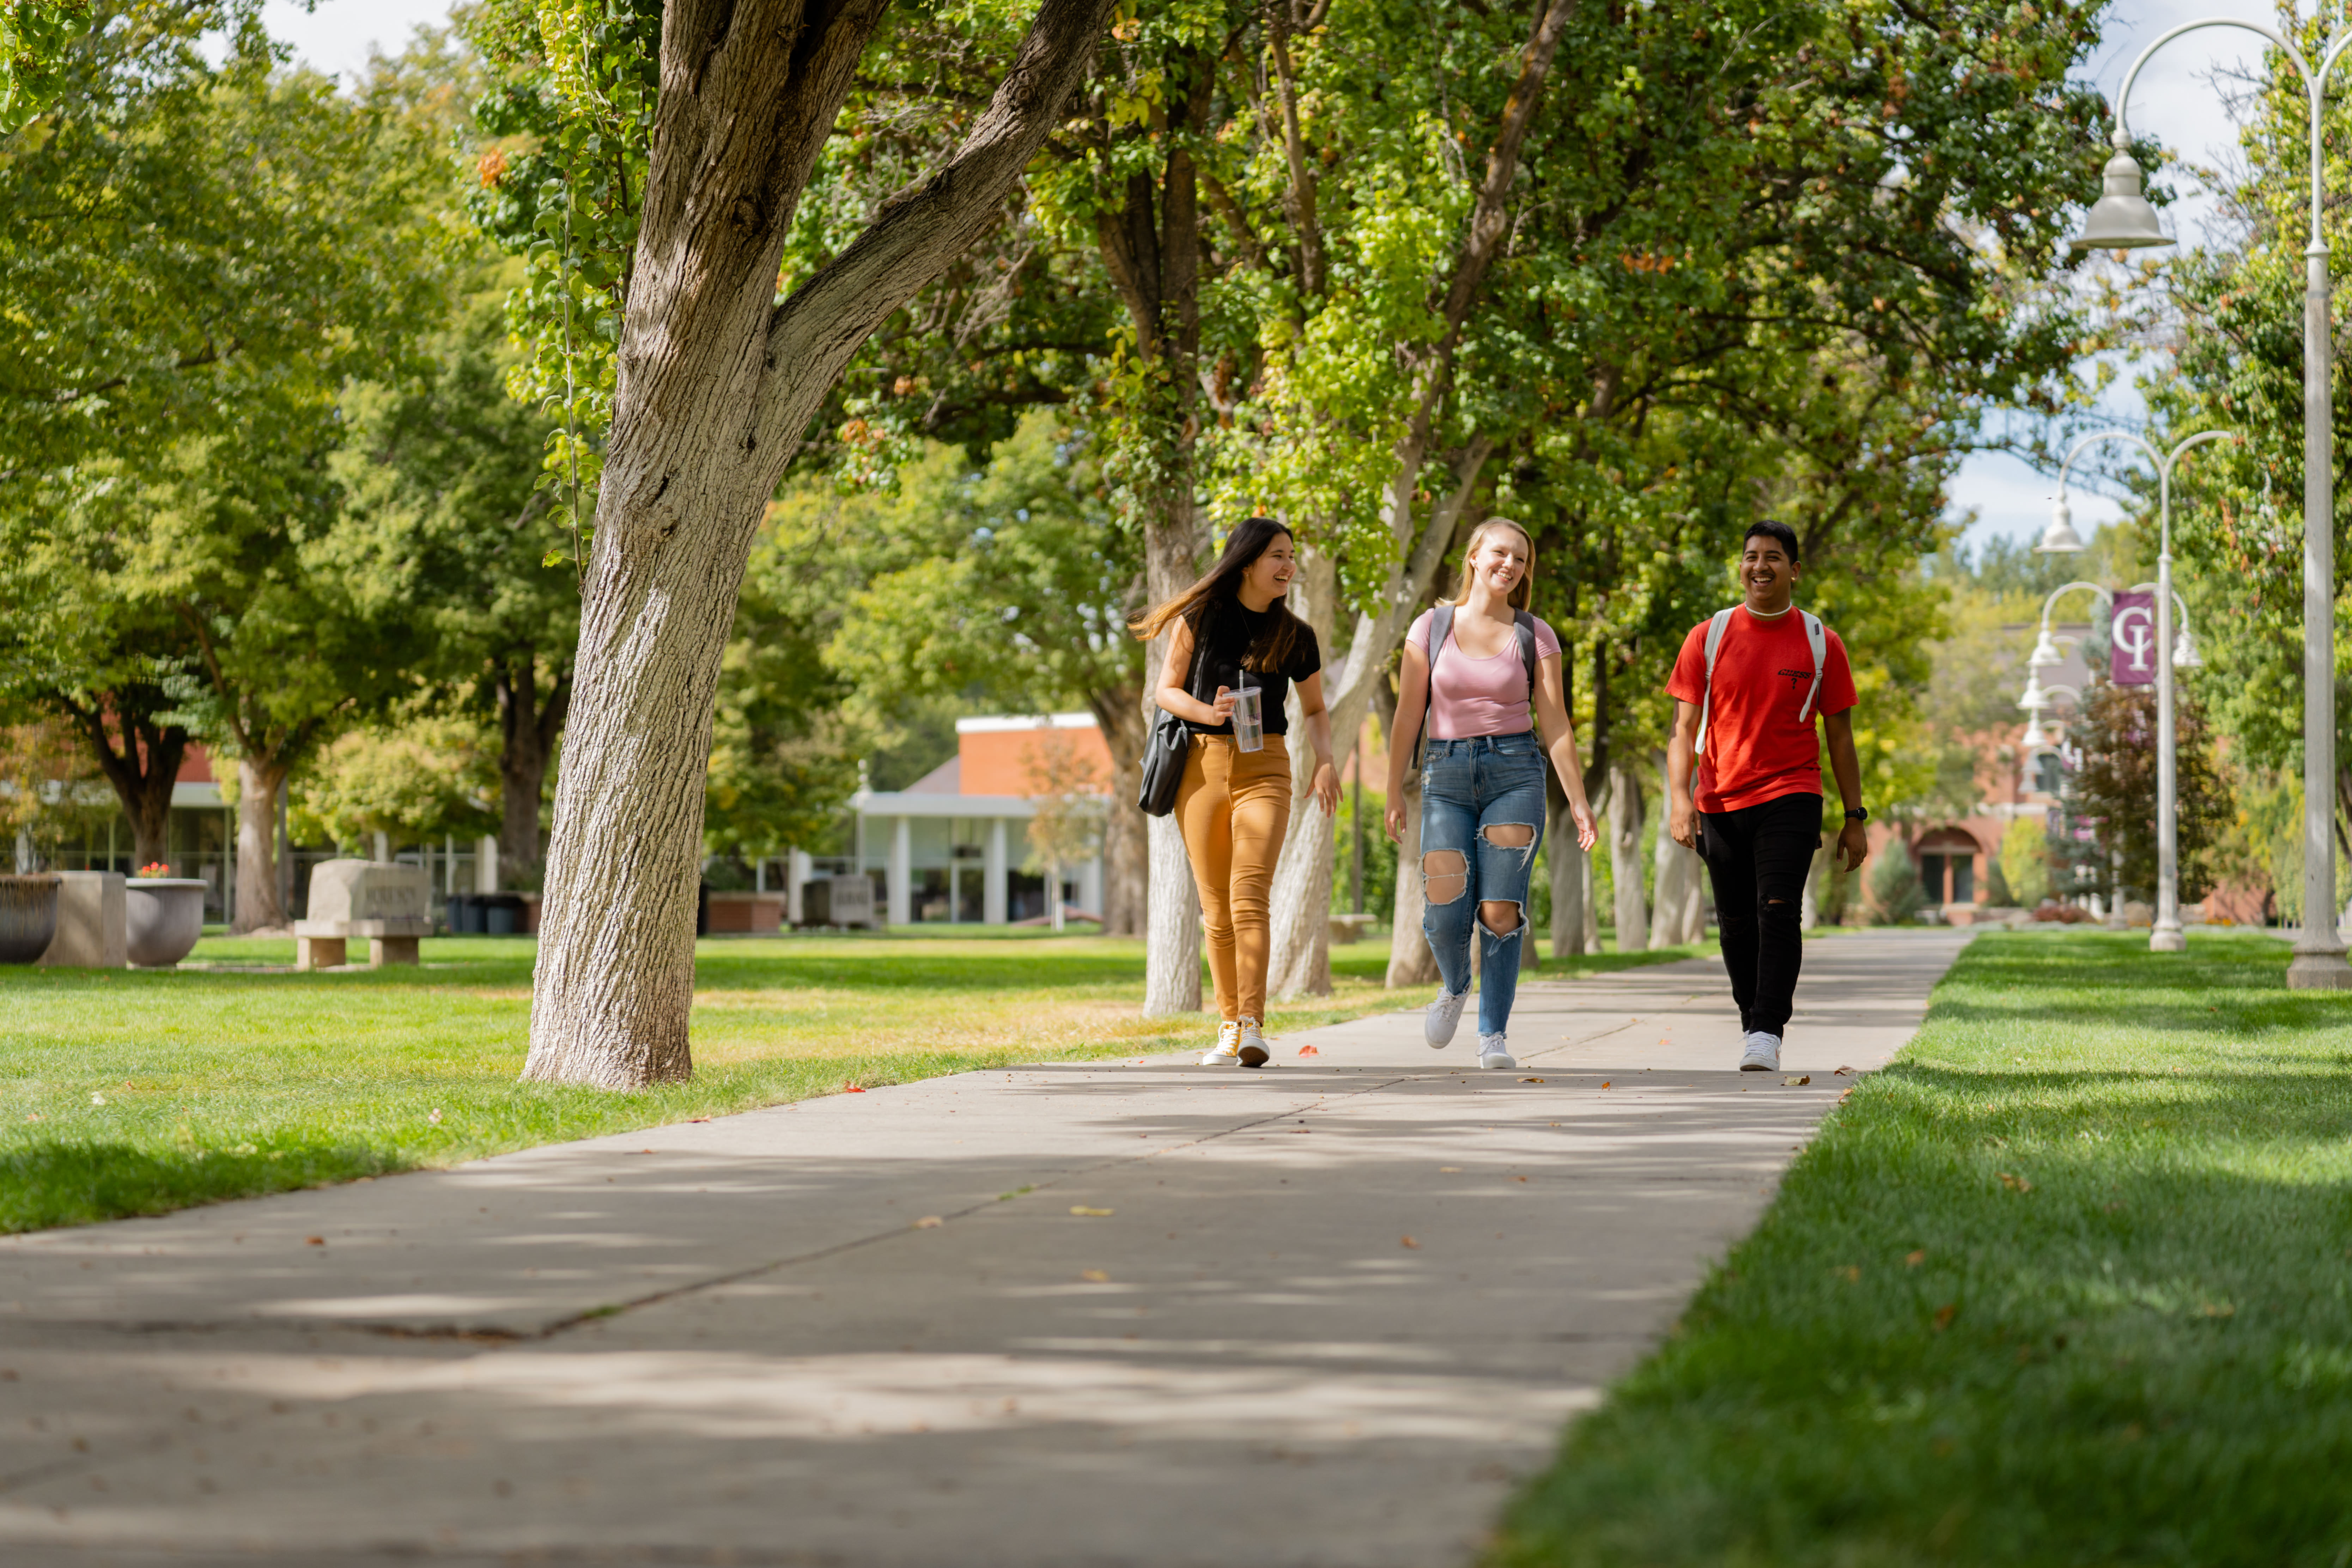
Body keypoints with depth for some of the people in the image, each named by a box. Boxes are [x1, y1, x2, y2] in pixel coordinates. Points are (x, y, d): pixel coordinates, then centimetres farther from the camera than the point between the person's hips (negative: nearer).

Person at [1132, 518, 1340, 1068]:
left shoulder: (1296, 637, 8)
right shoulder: (1201, 618, 3)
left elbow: (1315, 710, 19)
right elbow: (1167, 689, 5)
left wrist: (1326, 761, 0)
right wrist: (1208, 713, -14)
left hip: (1264, 768, 0)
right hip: (1202, 766, 1)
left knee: (1249, 895, -18)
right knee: (1216, 908, 3)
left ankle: (1252, 1027, -24)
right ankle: (1229, 1027, 13)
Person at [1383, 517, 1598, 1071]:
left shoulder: (1535, 636, 3)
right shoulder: (1432, 627, 4)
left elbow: (1554, 722, 3)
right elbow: (1408, 713, 6)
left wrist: (1577, 800, -2)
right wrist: (1394, 792, 4)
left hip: (1514, 771, 0)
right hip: (1447, 775, 0)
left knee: (1501, 911, -8)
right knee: (1445, 912, -10)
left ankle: (1494, 1035, 3)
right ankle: (1456, 988, 24)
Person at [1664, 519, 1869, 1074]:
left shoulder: (1821, 643, 3)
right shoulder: (1708, 638, 4)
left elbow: (1840, 736, 7)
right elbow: (1685, 727, 2)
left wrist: (1855, 818, 5)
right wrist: (1679, 797, -12)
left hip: (1790, 797, -2)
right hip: (1721, 800, 2)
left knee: (1778, 910, -17)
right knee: (1736, 923, 8)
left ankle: (1767, 1034, -20)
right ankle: (1752, 1022, 25)